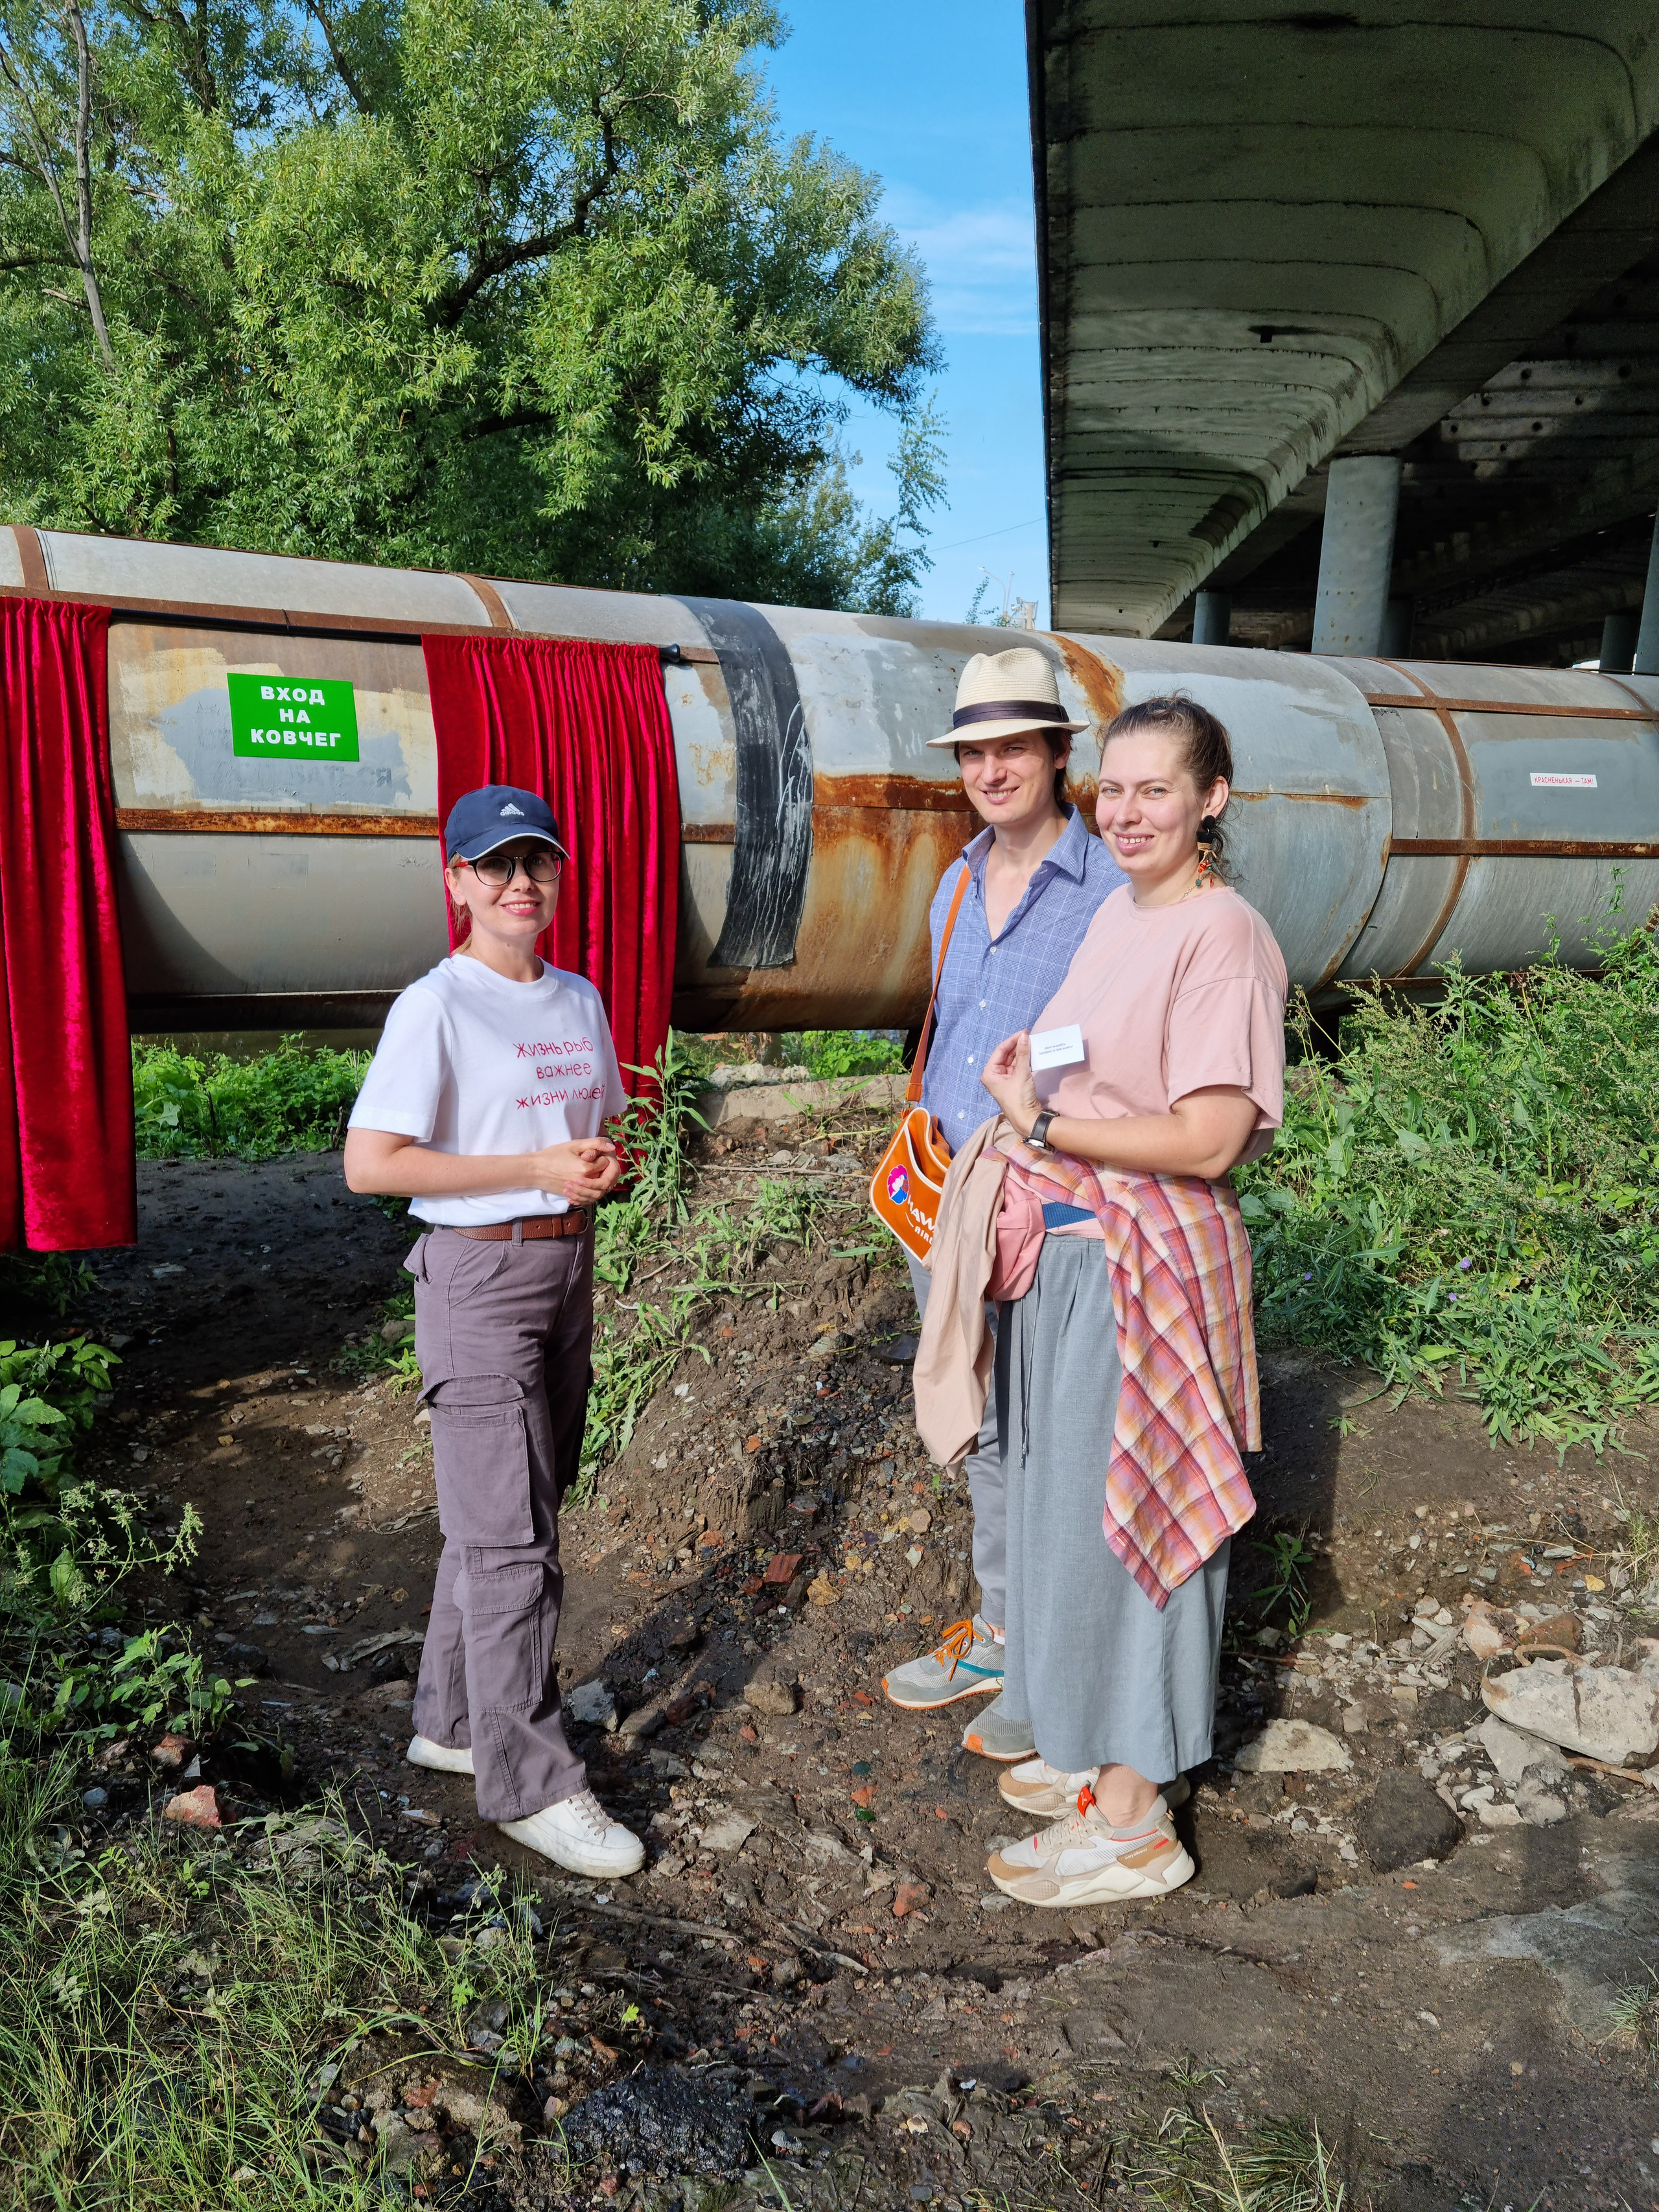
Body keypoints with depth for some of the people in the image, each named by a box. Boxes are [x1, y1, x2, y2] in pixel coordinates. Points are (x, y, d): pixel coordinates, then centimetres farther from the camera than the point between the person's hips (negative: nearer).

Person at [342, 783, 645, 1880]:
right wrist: (537, 1168, -20)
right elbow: (370, 1163, -17)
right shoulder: (436, 1009, -12)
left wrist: (602, 1162, -4)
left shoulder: (580, 1000, 9)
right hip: (479, 1275, -7)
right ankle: (531, 1783, 9)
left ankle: (454, 1721, 34)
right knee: (509, 1535, -3)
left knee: (512, 1513, 17)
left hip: (569, 1264, 8)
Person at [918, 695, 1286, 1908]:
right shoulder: (1118, 914, 10)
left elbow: (1207, 1139, -22)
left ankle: (1133, 1823, 20)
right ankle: (1104, 1754, 38)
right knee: (1066, 1503, 18)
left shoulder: (1222, 935, -17)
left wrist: (1042, 1126, -16)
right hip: (1065, 1250, 9)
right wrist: (1029, 1132, 0)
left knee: (1118, 1516, 2)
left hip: (1147, 1262, -9)